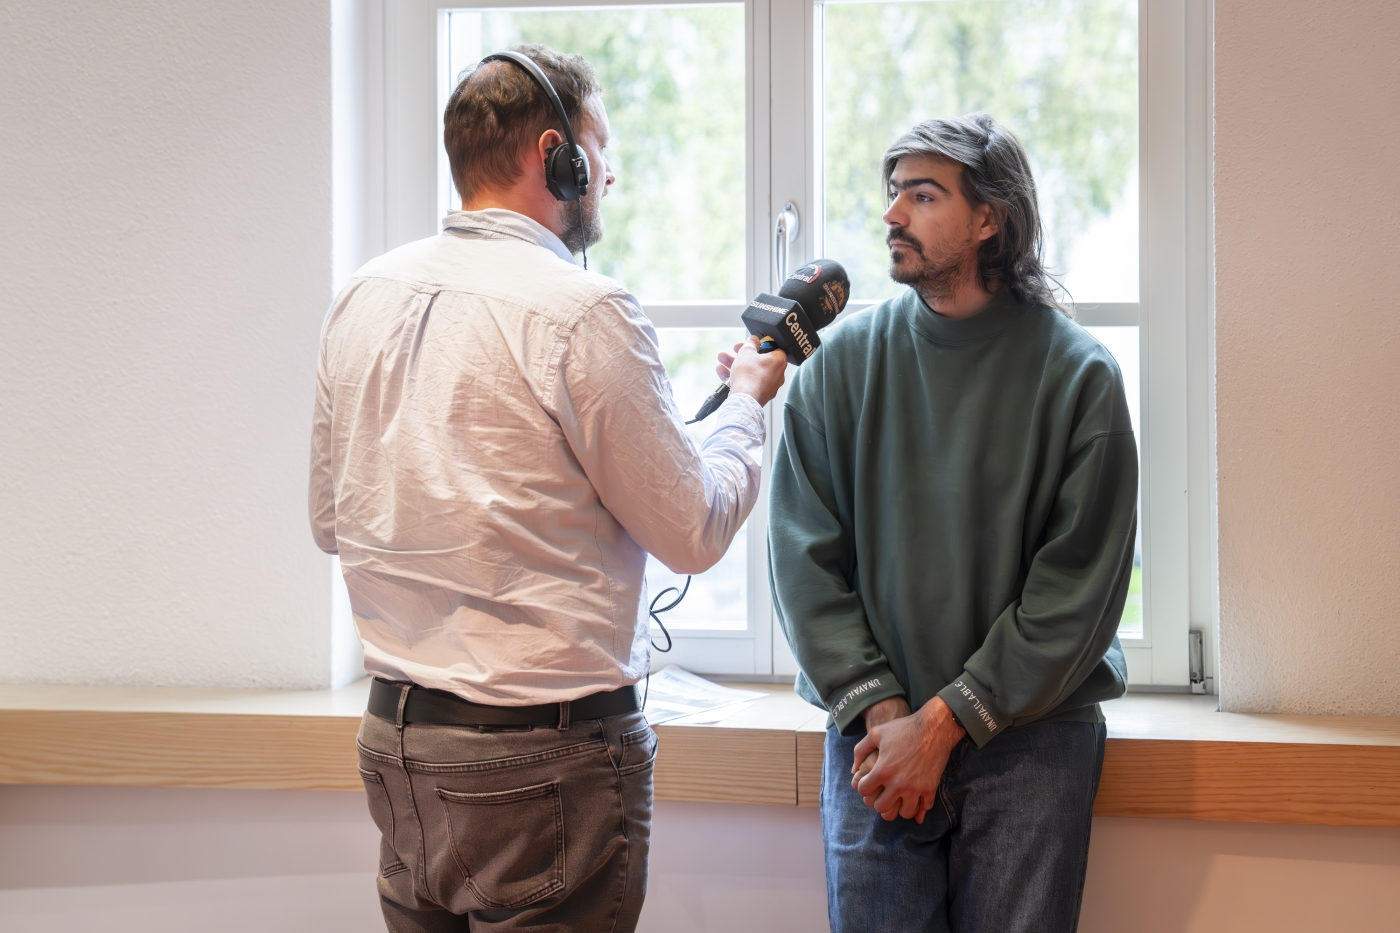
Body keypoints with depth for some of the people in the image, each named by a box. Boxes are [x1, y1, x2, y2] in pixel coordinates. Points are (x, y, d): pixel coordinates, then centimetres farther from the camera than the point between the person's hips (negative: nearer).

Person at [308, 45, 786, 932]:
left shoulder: (363, 297, 6)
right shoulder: (583, 311, -15)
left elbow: (331, 519, 15)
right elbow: (695, 533, -8)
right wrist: (747, 402, 8)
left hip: (396, 733, 7)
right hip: (547, 748, -7)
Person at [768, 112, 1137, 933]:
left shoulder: (1077, 374, -4)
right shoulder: (845, 362, 3)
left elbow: (1080, 588, -7)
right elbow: (805, 556, 0)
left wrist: (946, 720, -11)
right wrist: (878, 710, -10)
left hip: (1032, 738, -2)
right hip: (877, 738, 2)